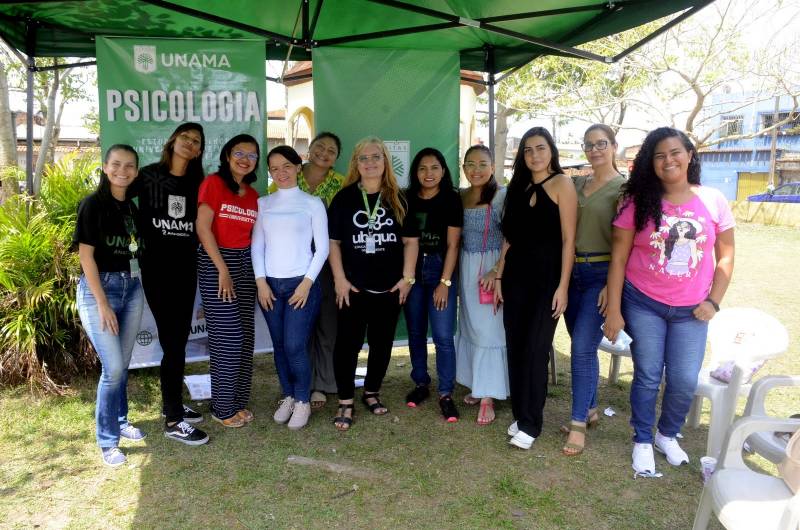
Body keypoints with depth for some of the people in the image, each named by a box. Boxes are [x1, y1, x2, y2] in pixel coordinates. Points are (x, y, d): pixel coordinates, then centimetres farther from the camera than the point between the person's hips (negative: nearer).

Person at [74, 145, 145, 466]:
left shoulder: (132, 207, 10)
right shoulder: (92, 204, -7)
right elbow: (86, 255, -11)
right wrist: (103, 304, -14)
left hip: (132, 287, 5)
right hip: (99, 287, -5)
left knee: (122, 364, 12)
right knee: (112, 367, -7)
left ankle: (119, 422, 30)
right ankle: (107, 440, 8)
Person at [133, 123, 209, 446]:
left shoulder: (197, 183, 9)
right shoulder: (149, 175, -2)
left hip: (186, 267, 5)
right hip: (156, 266, -5)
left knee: (179, 338, 12)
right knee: (172, 342, -7)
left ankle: (172, 404, 28)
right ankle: (173, 421, 2)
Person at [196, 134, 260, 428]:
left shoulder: (252, 194, 13)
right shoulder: (213, 183, -5)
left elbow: (252, 235, 12)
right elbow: (203, 228, -12)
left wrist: (257, 271, 1)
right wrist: (223, 269, -15)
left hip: (245, 264, 7)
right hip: (216, 263, -6)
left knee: (246, 337, 8)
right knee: (228, 337, -6)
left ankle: (239, 401, 21)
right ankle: (223, 408, 9)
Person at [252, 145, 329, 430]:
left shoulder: (312, 203, 1)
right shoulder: (263, 203, 9)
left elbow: (322, 248, -2)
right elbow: (257, 246, 7)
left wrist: (307, 283, -9)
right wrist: (261, 282, -3)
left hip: (301, 283, -3)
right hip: (270, 284, 3)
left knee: (295, 347, -7)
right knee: (280, 346, 9)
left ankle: (303, 402, 11)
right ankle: (288, 396, 25)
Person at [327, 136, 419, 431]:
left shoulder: (398, 199, 5)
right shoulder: (344, 198, 0)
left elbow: (411, 240, 6)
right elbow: (332, 241, -1)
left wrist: (407, 277, -2)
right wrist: (339, 278, -8)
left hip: (389, 286, 2)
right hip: (353, 286, -2)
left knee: (382, 342, 12)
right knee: (348, 343, 1)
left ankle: (371, 393, 30)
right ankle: (345, 402, 12)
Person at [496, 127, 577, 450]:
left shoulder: (562, 184, -5)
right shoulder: (518, 187, 12)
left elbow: (568, 239, -9)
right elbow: (509, 237, 13)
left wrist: (563, 286, -14)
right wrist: (499, 277, 8)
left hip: (546, 276, -5)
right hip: (515, 275, 5)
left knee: (535, 350, -2)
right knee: (515, 347, 9)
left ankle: (531, 424, 10)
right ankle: (519, 415, 23)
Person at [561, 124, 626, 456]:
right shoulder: (576, 184, 12)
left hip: (601, 274, -5)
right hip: (572, 272, 5)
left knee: (582, 348, -8)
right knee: (583, 347, 12)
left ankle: (578, 423, 2)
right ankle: (589, 410, 27)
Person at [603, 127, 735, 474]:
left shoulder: (713, 201, -1)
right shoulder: (638, 202, -6)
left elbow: (725, 256, 6)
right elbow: (618, 258, -5)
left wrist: (714, 301, -2)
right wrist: (614, 310, -7)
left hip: (691, 310, 2)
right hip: (643, 305, -1)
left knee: (685, 381, 4)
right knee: (648, 377, 7)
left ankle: (667, 435, 32)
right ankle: (642, 441, 27)